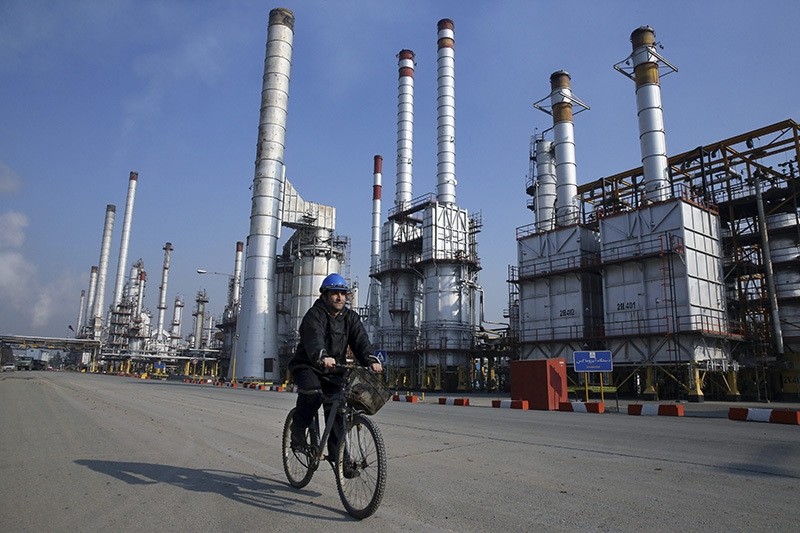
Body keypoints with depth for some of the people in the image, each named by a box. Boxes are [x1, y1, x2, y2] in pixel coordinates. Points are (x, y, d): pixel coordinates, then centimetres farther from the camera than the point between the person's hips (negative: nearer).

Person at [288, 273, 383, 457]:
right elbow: (314, 339, -34)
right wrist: (323, 357, -56)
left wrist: (371, 360, -33)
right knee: (312, 391, -32)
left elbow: (361, 340, -13)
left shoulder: (350, 317, 2)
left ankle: (336, 453, 5)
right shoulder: (314, 315, -15)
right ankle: (298, 429, -7)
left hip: (334, 369, 5)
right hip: (307, 366, -4)